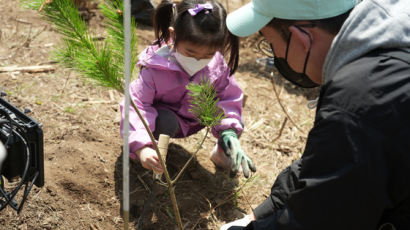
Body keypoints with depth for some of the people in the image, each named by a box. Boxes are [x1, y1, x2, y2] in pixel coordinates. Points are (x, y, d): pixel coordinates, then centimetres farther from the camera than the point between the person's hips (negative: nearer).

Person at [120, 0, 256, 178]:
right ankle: (159, 157, -6)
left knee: (235, 121, -17)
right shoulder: (155, 69, -34)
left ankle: (222, 151, 15)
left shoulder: (216, 65, -23)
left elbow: (229, 97, -17)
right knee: (166, 121, -38)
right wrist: (141, 148, -54)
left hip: (195, 119, 4)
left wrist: (229, 132, -37)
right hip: (165, 115, -3)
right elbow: (136, 105, -38)